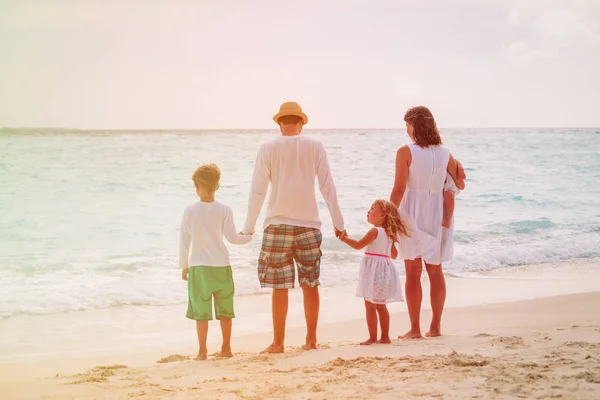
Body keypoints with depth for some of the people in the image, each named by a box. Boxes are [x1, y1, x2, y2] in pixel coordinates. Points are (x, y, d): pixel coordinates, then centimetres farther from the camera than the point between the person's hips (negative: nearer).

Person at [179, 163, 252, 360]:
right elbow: (232, 237, -2)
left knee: (201, 311, 2)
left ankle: (202, 351, 1)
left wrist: (184, 266, 11)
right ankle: (226, 348, 20)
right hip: (221, 265, 1)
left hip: (198, 266, -1)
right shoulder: (224, 210, -5)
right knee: (225, 309, 13)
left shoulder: (189, 211, -5)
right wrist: (247, 236, 18)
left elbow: (184, 241, 0)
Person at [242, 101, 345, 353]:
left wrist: (248, 227, 4)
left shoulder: (269, 149, -1)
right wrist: (338, 222, 10)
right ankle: (311, 340, 14)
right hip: (309, 224, 2)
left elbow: (257, 190, -2)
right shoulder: (315, 147, 3)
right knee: (310, 285, 10)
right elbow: (327, 187, 3)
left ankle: (278, 342, 6)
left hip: (278, 224, -2)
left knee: (280, 287, 3)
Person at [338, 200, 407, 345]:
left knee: (370, 306, -4)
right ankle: (385, 337, 17)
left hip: (374, 271, -9)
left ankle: (373, 338, -4)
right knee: (381, 306, 15)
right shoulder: (389, 233, 12)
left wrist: (344, 238, -6)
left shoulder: (375, 231, -14)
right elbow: (394, 255, 18)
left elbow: (358, 245, -16)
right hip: (385, 268, 9)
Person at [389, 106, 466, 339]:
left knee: (413, 272, 2)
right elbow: (460, 184, 12)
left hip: (412, 214, -4)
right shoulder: (444, 154, 3)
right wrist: (458, 168, 30)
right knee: (435, 271, 13)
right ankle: (435, 326, 17)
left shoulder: (406, 152, -11)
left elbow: (398, 190, -13)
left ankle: (415, 329, 3)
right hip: (436, 215, 4)